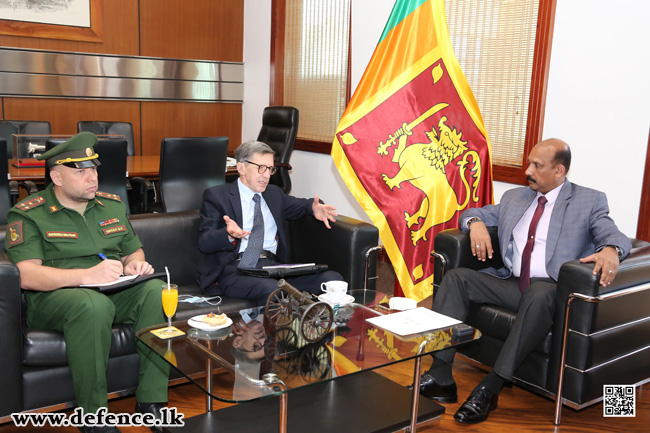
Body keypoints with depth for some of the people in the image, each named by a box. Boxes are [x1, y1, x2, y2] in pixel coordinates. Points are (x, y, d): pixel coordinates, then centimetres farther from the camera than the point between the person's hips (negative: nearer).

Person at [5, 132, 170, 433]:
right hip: (54, 296, -5)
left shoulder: (113, 205, 16)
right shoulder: (27, 215, -2)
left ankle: (151, 400, -20)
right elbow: (27, 276, -15)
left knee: (157, 291, -26)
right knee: (94, 305, -39)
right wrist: (86, 275, -29)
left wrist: (135, 265, -3)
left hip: (114, 292, 5)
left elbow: (133, 251, 24)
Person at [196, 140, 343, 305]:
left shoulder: (274, 193, 26)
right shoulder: (215, 195, 8)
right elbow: (204, 243, -1)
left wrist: (315, 208, 16)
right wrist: (229, 235, -24)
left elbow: (301, 205, 42)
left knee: (332, 278, -21)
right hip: (235, 269, -5)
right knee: (271, 288, -40)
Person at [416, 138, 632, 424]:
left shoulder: (589, 201, 7)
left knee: (538, 295, -40)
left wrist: (611, 250, -31)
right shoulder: (514, 197, 20)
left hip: (550, 288, -5)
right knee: (456, 277, -17)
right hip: (510, 282, 5)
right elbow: (472, 213, 24)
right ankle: (440, 377, -24)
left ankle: (490, 389, -35)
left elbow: (615, 237, -5)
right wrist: (476, 223, -2)